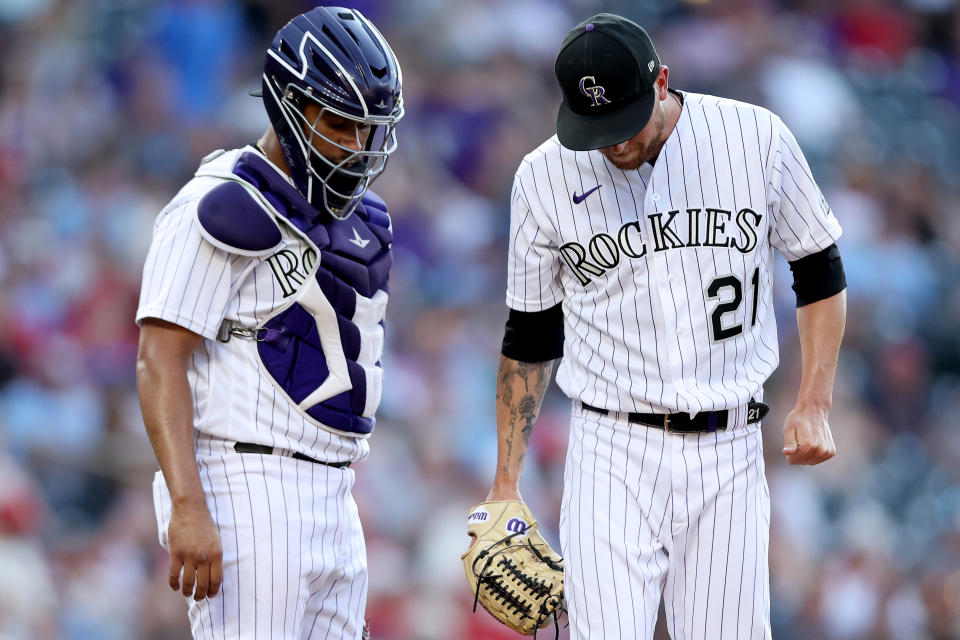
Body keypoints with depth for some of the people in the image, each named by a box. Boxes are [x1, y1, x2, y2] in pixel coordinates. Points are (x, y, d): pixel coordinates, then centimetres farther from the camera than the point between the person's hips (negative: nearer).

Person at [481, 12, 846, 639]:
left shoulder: (755, 139, -3)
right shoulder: (545, 178, -1)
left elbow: (820, 272, 10)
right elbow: (529, 339, 9)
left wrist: (814, 407, 1)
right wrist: (505, 485, 9)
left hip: (728, 452, 1)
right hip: (612, 454, 0)